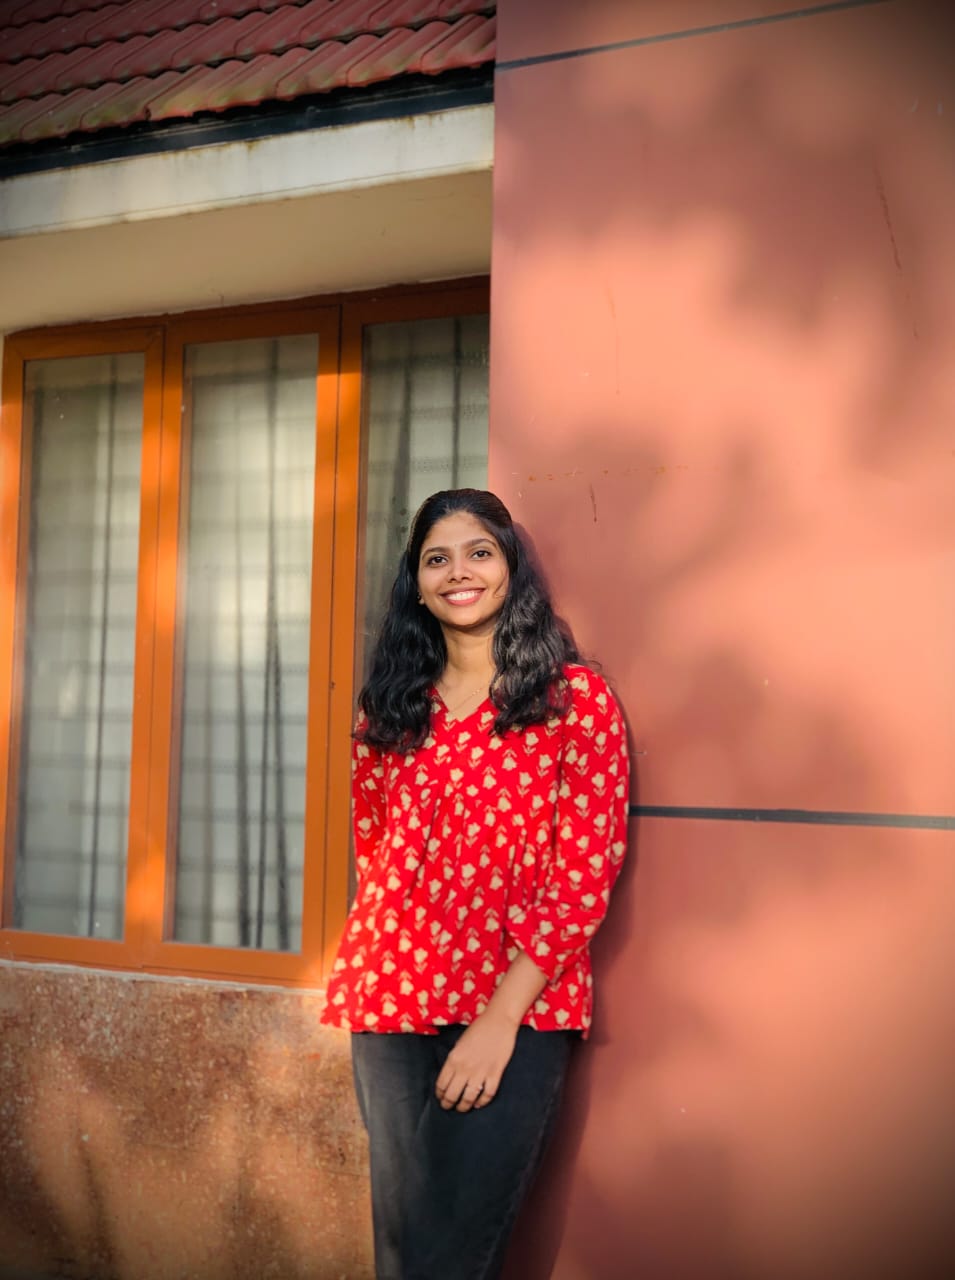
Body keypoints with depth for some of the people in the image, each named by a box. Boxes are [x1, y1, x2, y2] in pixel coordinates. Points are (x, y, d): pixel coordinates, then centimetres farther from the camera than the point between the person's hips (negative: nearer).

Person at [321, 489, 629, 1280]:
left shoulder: (576, 698, -3)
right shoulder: (392, 708, 11)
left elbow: (583, 874, -8)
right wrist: (373, 979, 5)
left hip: (515, 1015, -4)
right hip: (393, 1007, 4)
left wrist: (501, 1019, -13)